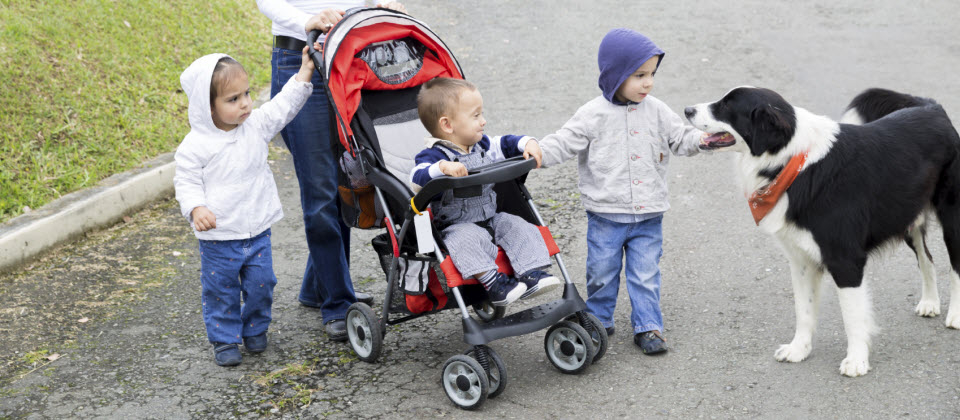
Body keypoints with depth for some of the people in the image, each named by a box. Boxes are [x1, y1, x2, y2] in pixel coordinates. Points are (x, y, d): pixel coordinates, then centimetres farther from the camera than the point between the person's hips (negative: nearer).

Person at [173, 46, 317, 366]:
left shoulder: (256, 126, 0)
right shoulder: (196, 145, -13)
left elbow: (283, 106, 7)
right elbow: (186, 182, -11)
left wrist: (304, 72, 2)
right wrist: (196, 209, -29)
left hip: (257, 231, 4)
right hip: (218, 237, -4)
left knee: (260, 285, 12)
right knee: (221, 291, 7)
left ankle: (255, 330, 34)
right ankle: (225, 340, 23)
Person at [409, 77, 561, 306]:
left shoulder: (482, 146, 9)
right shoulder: (434, 155, -15)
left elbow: (506, 144, 22)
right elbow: (418, 177, -32)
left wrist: (527, 144, 3)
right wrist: (442, 167, -48)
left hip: (491, 217, 7)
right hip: (456, 225, -7)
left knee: (519, 227, -11)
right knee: (468, 239, -35)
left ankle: (533, 273, -13)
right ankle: (492, 282, -36)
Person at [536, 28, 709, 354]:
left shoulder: (656, 112, 2)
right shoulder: (594, 115, -7)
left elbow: (681, 139, 6)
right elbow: (566, 141, -10)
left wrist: (704, 140, -14)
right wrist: (537, 154, -25)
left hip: (648, 216, 2)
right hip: (606, 215, -2)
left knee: (646, 275, 5)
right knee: (602, 272, 11)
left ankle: (648, 327, 16)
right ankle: (598, 321, 29)